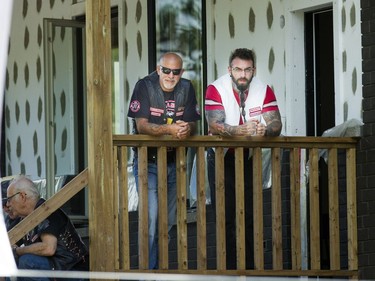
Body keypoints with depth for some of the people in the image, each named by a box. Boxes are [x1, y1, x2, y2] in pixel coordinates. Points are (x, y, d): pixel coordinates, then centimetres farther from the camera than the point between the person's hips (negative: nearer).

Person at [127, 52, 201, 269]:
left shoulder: (187, 88, 1)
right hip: (148, 163, -4)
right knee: (151, 218, -14)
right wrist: (170, 129, -34)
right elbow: (142, 125, -19)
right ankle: (148, 270, -8)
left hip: (174, 162, 5)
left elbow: (192, 124, -1)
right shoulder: (145, 87, -11)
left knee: (169, 220, 10)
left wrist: (186, 129, -26)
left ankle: (159, 265, 25)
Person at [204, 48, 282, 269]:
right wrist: (242, 130, -45)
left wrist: (264, 130, -41)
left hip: (250, 158, 2)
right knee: (225, 216, -5)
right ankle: (229, 267, 0)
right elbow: (215, 126, -28)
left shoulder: (264, 91, -9)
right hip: (221, 157, -2)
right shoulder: (216, 90, -16)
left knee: (250, 215, -1)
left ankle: (250, 266, 4)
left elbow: (276, 125, -17)